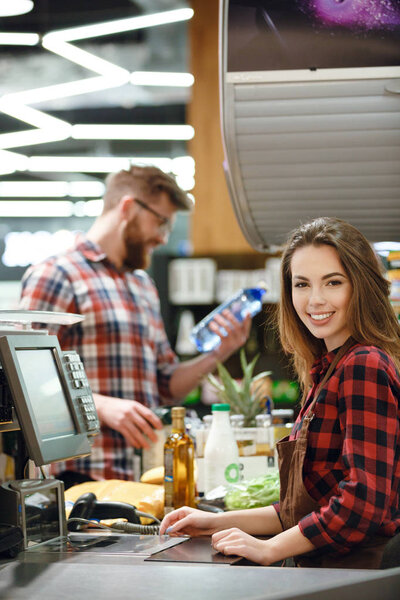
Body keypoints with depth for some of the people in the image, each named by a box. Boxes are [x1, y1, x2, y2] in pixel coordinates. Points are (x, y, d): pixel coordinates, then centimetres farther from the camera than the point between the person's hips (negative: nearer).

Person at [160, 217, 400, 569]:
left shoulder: (364, 367, -11)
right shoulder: (328, 370, 18)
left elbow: (366, 500, -18)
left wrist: (269, 548, -12)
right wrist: (221, 523, 17)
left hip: (355, 575, -8)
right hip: (325, 572, 8)